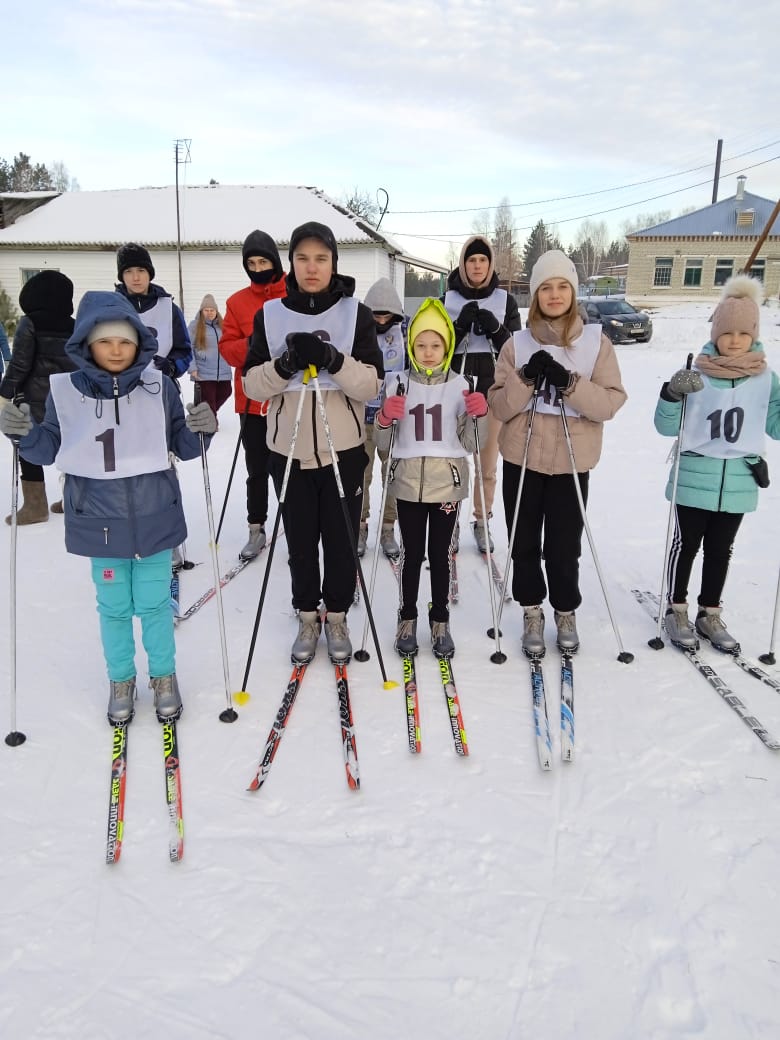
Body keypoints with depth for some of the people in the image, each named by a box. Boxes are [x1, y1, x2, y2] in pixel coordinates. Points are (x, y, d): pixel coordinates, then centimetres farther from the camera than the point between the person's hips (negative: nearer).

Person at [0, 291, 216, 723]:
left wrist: (199, 428, -18)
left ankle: (163, 676, 34)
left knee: (154, 604, 12)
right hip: (100, 521, 1)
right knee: (113, 607, 15)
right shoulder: (65, 390, -4)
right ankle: (121, 680, 36)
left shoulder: (158, 386, -4)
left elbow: (182, 445, 2)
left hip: (154, 518, 0)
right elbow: (50, 450, 4)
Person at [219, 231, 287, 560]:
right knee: (256, 469, 10)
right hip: (253, 400, 2)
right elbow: (227, 348, 3)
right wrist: (251, 344, -15)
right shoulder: (237, 302, 6)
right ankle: (256, 529, 22)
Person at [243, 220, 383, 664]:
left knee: (342, 540, 7)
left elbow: (371, 386, -8)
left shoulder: (357, 314, -1)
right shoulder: (270, 314, 2)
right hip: (289, 449, 1)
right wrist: (285, 364, -19)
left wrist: (333, 359, -24)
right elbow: (253, 384, -1)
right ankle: (308, 616, 28)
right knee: (300, 540, 9)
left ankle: (337, 616, 27)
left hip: (343, 448, -1)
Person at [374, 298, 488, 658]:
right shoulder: (397, 382, 0)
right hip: (409, 484, 0)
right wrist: (385, 419, -18)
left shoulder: (460, 385, 0)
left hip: (447, 483, 0)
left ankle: (440, 622, 24)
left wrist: (478, 415, -17)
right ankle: (407, 620, 25)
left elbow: (471, 444, 1)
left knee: (440, 556, 9)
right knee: (412, 555, 9)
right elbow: (383, 443, 2)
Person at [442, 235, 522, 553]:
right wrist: (461, 325, -17)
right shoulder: (448, 300, 4)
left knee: (487, 464, 7)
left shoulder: (505, 301, 5)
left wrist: (494, 327, -15)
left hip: (491, 391, 1)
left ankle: (482, 523, 20)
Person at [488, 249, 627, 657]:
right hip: (522, 458, 1)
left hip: (571, 461, -1)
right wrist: (526, 379, -19)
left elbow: (611, 402, -7)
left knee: (564, 546, 5)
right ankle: (532, 613, 28)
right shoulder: (517, 343, 2)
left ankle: (566, 614, 29)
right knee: (525, 544, 9)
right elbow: (499, 406, -2)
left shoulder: (597, 342, 0)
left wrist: (569, 383, -21)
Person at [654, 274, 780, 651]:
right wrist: (673, 394, -24)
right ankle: (676, 611, 24)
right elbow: (667, 428, -7)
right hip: (694, 479, -3)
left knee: (720, 550, 15)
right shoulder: (697, 374, -8)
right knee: (686, 545, 8)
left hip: (739, 482, 3)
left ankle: (710, 615, 29)